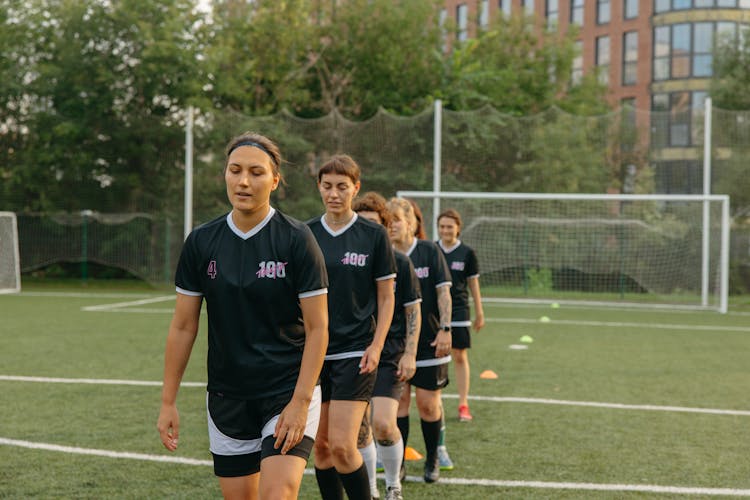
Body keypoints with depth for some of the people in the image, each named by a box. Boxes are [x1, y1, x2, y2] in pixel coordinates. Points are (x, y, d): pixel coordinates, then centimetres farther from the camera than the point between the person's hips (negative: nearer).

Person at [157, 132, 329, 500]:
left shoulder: (296, 240, -9)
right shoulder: (200, 242, 1)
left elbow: (317, 327, -9)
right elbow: (183, 327, 6)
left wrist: (300, 401, -16)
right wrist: (168, 401, 4)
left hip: (288, 391, -4)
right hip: (226, 398, 4)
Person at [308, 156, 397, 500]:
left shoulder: (373, 235, -2)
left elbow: (386, 298, 2)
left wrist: (376, 346, -8)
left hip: (356, 352, -3)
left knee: (342, 445, -12)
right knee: (321, 445, 7)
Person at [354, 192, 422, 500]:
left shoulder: (400, 263, -2)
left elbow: (413, 311, 2)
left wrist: (410, 354, -6)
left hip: (390, 356, -3)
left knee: (383, 424, -17)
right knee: (359, 430, 6)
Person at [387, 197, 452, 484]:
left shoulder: (429, 251, -3)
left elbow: (443, 291, -4)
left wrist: (445, 329, -13)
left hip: (429, 341, -2)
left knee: (428, 404, 2)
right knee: (399, 399, 0)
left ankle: (432, 459, 21)